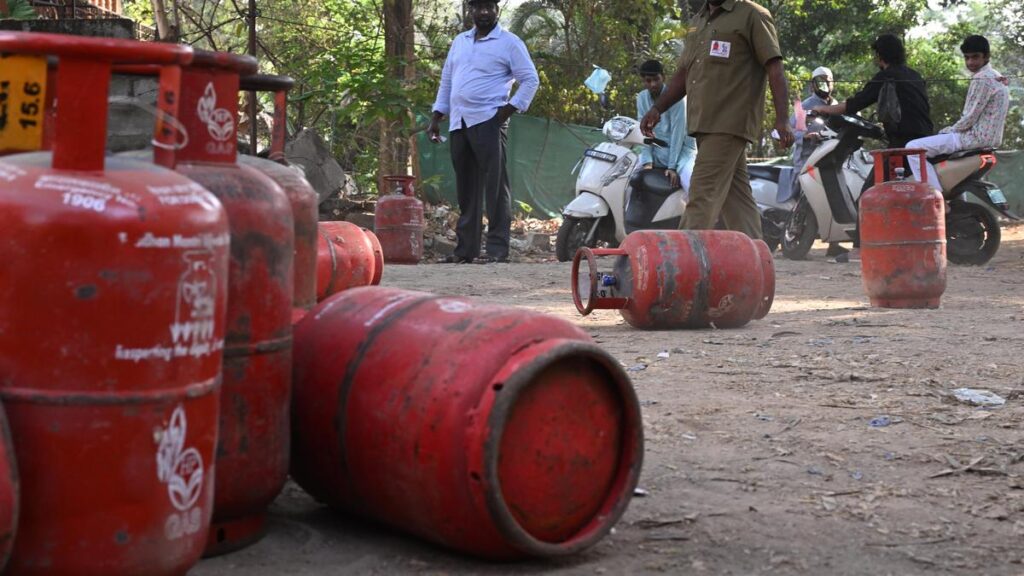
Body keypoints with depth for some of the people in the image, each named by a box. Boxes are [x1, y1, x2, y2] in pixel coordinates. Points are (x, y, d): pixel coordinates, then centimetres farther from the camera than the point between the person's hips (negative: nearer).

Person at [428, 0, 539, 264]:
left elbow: (530, 80, -2)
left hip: (488, 122, -6)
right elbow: (446, 81, 22)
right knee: (465, 189, 9)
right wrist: (436, 118, 16)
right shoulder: (460, 41, 18)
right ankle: (465, 248, 14)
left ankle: (497, 247, -8)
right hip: (458, 123, 6)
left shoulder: (509, 43, 0)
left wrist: (510, 109, -12)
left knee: (495, 185, -9)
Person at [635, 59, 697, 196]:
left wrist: (672, 167, -23)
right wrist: (647, 162, -14)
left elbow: (678, 132, -18)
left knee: (691, 185, -33)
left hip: (680, 149, -5)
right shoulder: (642, 98, 2)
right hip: (655, 151, 5)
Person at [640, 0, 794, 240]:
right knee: (737, 198, 9)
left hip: (730, 123, -8)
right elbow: (683, 73, 25)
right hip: (704, 124, 8)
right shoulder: (698, 22, 21)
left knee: (703, 197, -12)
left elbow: (774, 68, -8)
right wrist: (658, 109, 14)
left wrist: (782, 119, -17)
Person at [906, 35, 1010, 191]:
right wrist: (951, 130, 17)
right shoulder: (997, 77, 17)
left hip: (976, 137, -11)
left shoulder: (982, 79, -16)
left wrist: (948, 130, -1)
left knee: (913, 147, -16)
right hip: (991, 138, 11)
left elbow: (969, 118, -18)